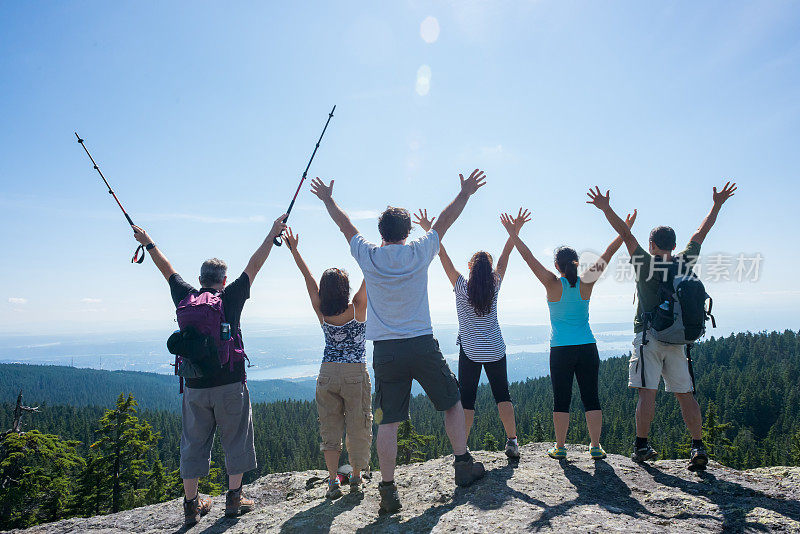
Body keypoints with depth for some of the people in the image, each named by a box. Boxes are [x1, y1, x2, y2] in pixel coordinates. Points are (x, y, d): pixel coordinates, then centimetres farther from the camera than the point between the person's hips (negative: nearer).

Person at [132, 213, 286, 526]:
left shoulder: (186, 297, 3)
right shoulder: (231, 298, -5)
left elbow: (168, 270, 17)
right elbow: (254, 265, -1)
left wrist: (148, 243, 32)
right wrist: (273, 233, 4)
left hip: (194, 387, 3)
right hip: (230, 383, -3)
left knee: (194, 443, 12)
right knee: (235, 439, 10)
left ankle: (191, 504, 19)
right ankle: (234, 498, 15)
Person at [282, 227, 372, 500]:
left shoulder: (321, 312, -4)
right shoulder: (357, 308, -12)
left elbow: (308, 278, 3)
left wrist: (294, 250, 11)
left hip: (327, 373, 3)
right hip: (356, 373, -3)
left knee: (330, 427, 11)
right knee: (358, 426, 10)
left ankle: (333, 479, 9)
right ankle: (356, 477, 19)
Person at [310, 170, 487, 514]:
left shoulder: (368, 256, 1)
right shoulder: (419, 252, -1)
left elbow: (345, 225, 17)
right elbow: (445, 221, 13)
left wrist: (327, 200, 34)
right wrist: (466, 192, 28)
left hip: (386, 351, 1)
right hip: (423, 345, -1)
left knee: (388, 422, 5)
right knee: (452, 404, 18)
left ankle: (388, 490, 8)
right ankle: (464, 466, 24)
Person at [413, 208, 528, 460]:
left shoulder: (462, 288, -9)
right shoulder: (495, 286, -3)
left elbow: (444, 257, -8)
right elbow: (505, 255, 4)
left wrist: (429, 230, -6)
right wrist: (515, 230, 7)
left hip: (470, 351, -2)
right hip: (496, 350, 2)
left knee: (466, 399, 4)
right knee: (502, 395, 12)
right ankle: (512, 441, 7)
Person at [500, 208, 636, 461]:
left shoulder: (553, 284, -7)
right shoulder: (586, 283, -1)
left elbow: (529, 258, -9)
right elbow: (607, 254, 5)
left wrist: (514, 236, -8)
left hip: (561, 350, -2)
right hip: (587, 348, 2)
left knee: (561, 400, 5)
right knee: (590, 397, 8)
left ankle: (560, 447, 10)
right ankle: (595, 446, 12)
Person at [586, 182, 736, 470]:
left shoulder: (646, 263, -5)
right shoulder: (684, 263, 6)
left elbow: (626, 234, -10)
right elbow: (701, 233, 17)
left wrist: (606, 209, -10)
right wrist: (717, 205, 28)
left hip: (648, 336, -4)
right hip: (677, 339, 4)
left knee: (647, 393, -5)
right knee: (685, 393, 8)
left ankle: (641, 446, -2)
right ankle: (698, 448, 5)